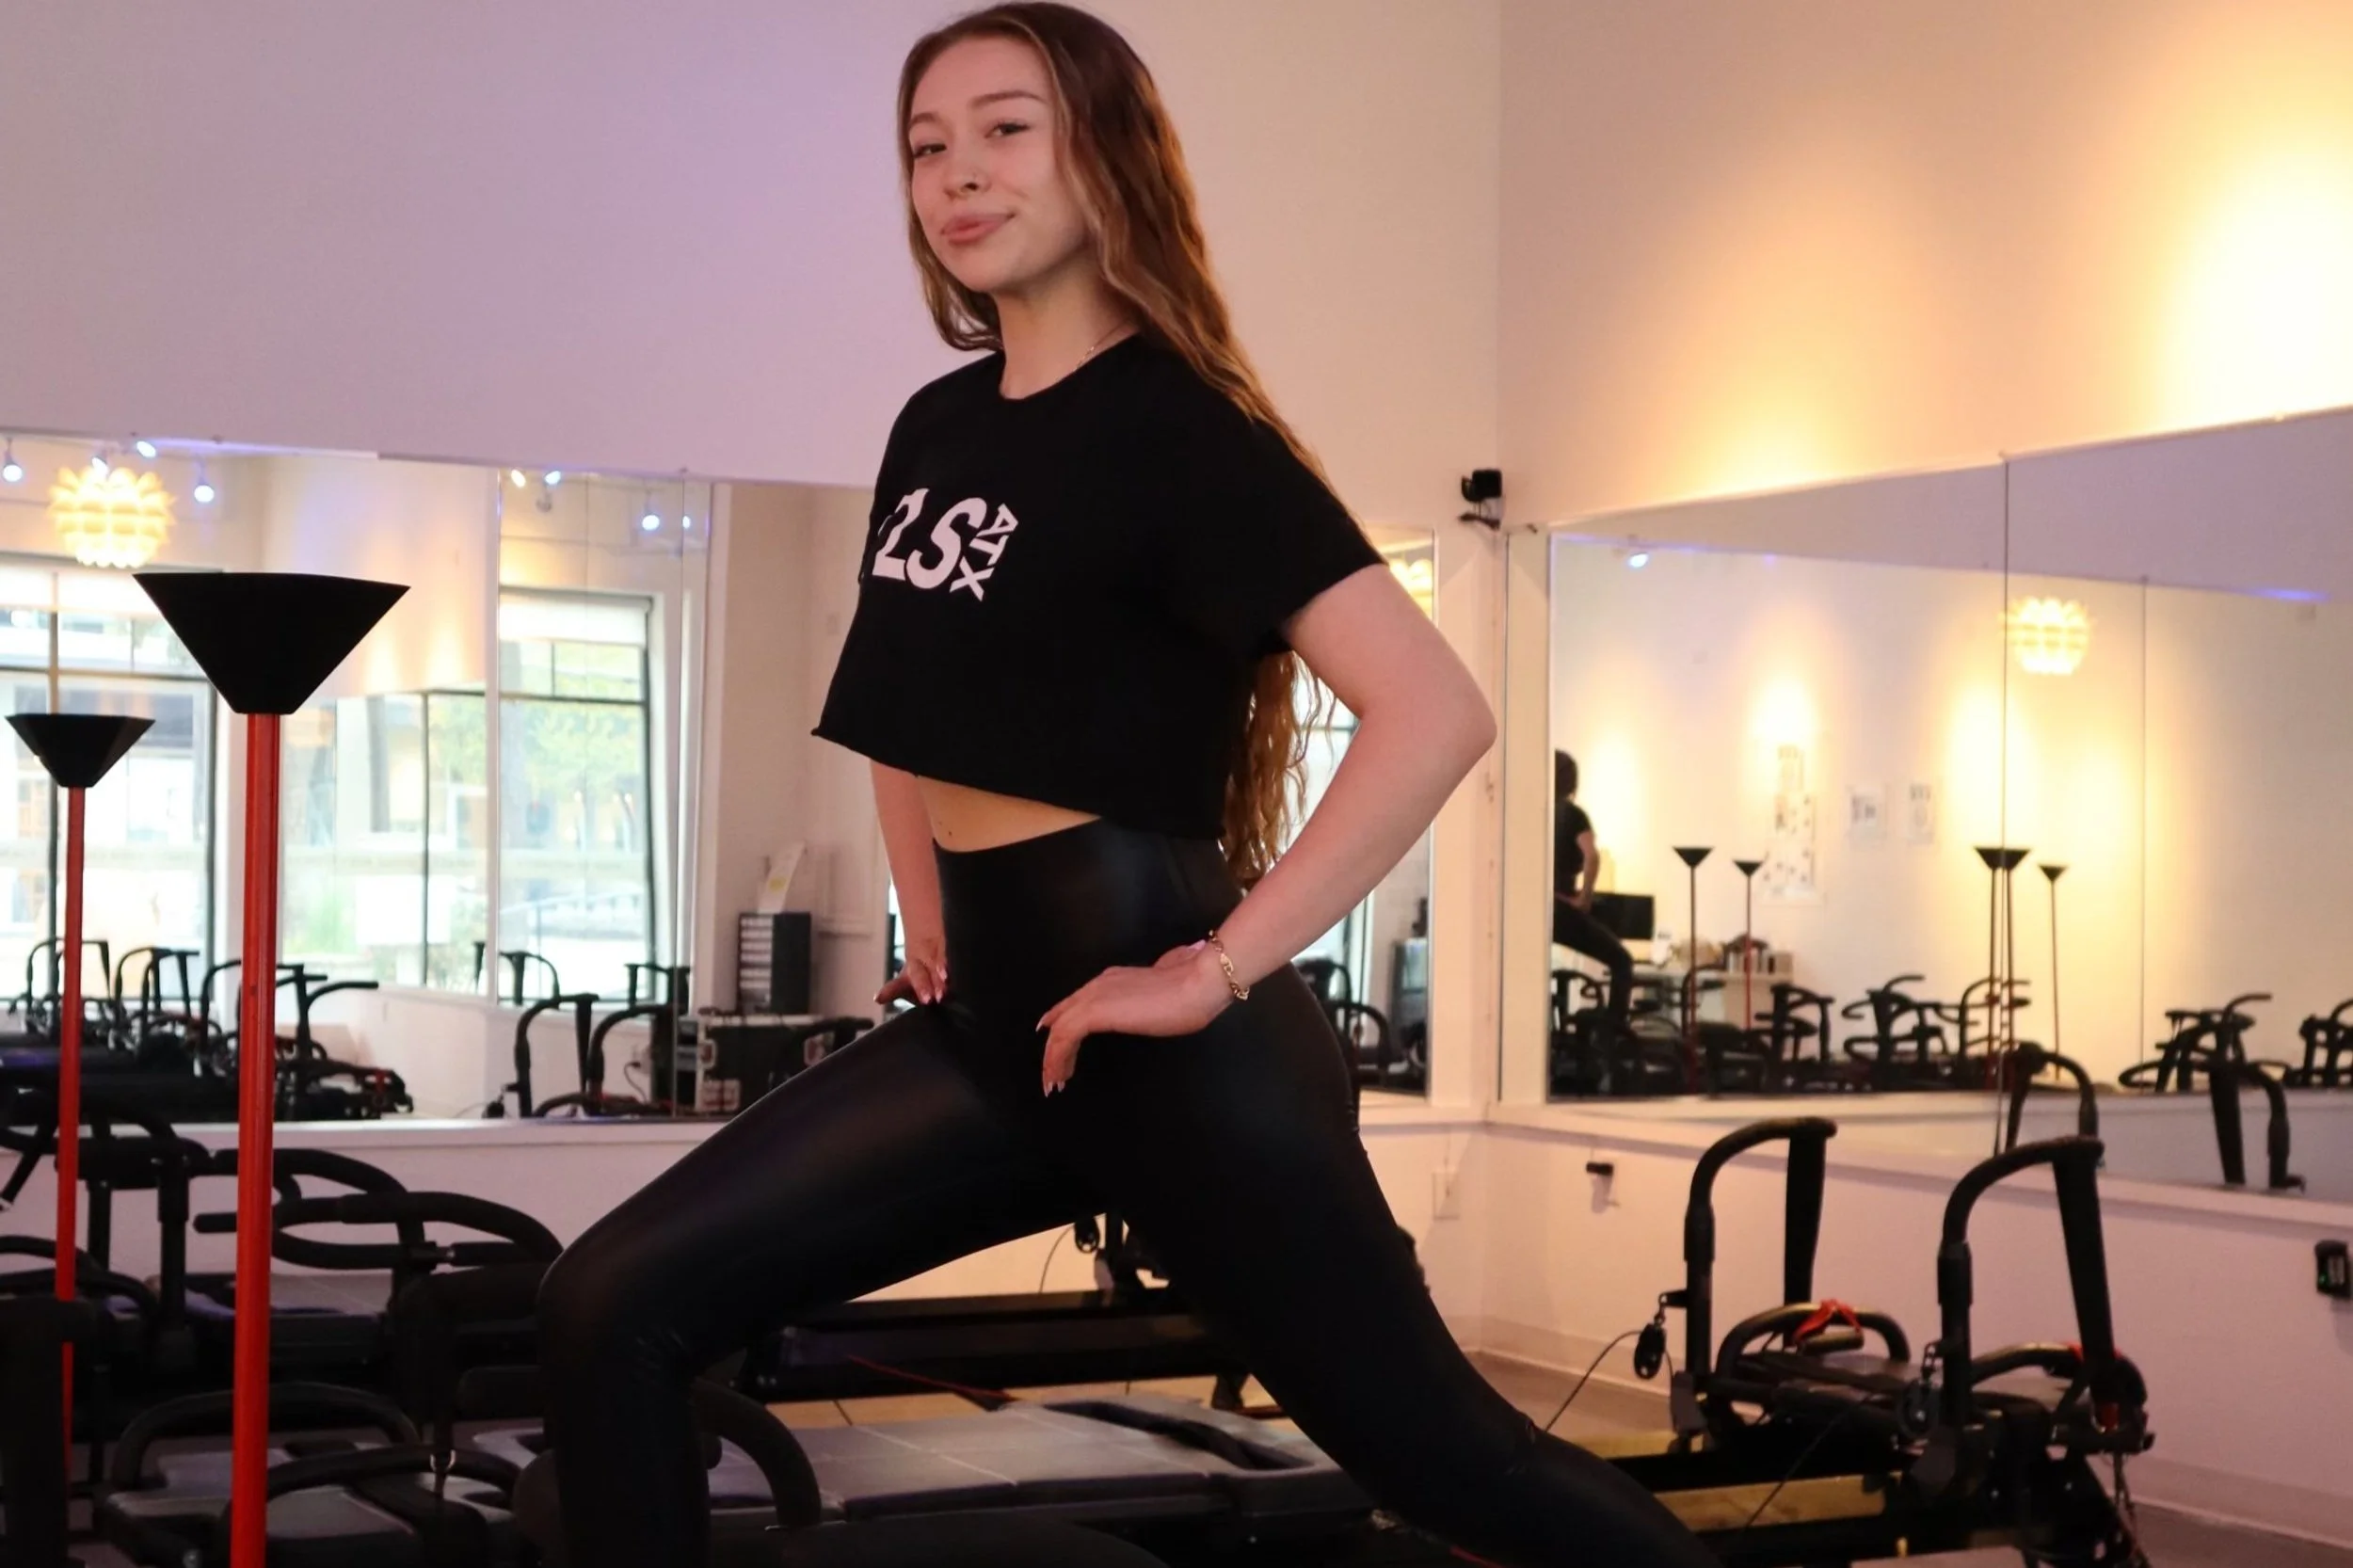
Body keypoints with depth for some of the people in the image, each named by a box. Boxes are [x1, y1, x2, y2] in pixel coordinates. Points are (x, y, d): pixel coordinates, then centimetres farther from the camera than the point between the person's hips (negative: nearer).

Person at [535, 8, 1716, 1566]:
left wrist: (1219, 971, -21)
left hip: (1150, 1024, -7)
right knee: (613, 1311, -1)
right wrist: (934, 938, 16)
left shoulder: (1178, 430, -12)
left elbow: (1436, 713, -23)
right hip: (995, 1015, 8)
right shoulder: (938, 426, 11)